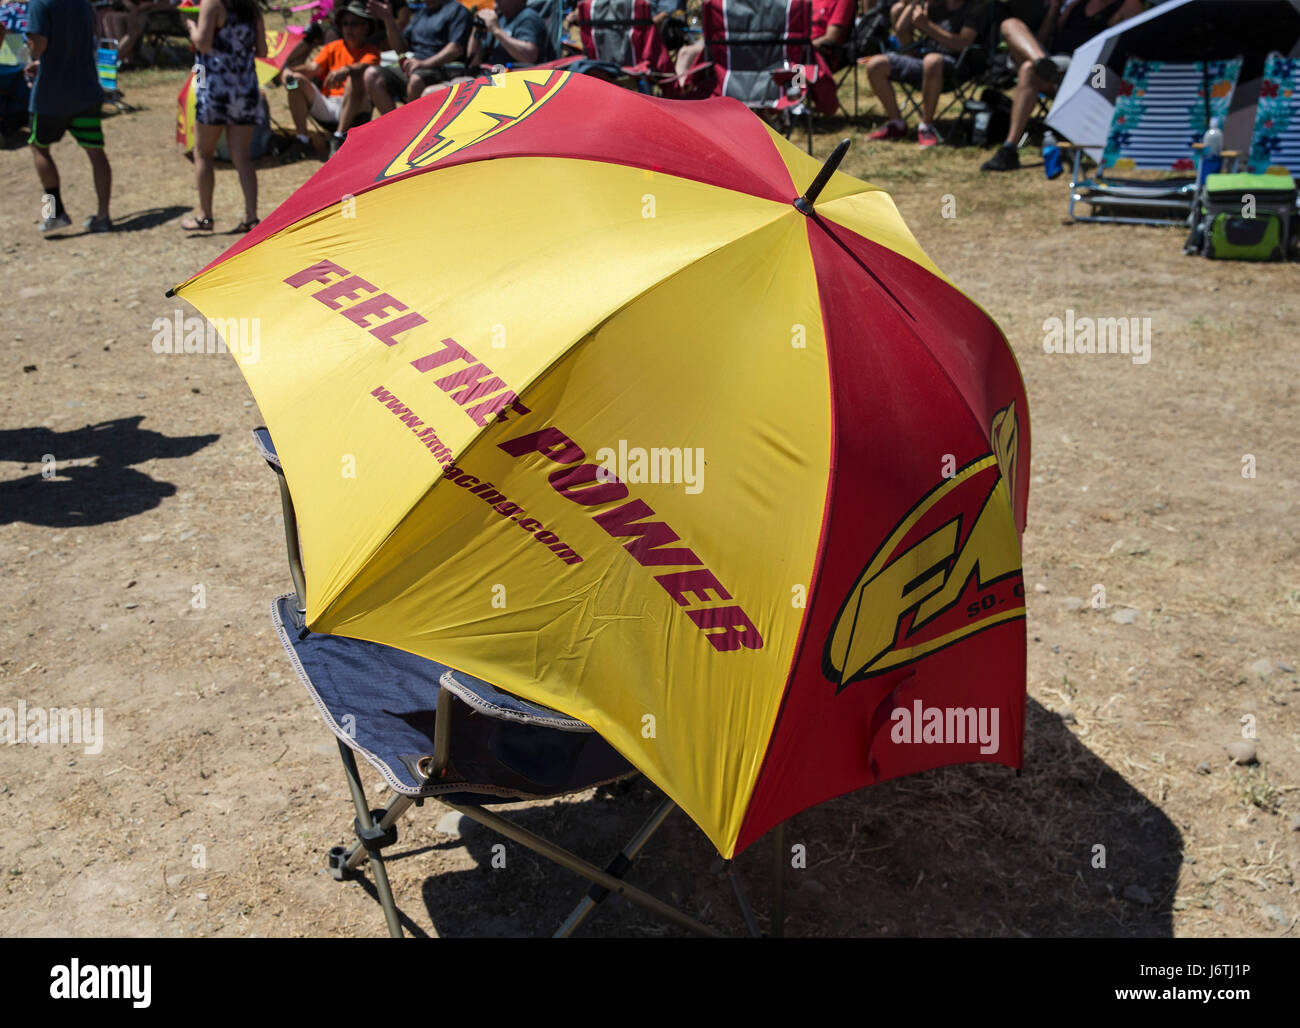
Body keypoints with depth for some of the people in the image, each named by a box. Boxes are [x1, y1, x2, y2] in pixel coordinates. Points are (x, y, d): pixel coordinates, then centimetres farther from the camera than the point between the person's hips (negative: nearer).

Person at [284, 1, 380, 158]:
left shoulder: (370, 51, 7)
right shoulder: (333, 47, 19)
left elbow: (365, 66, -18)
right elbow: (313, 67, 4)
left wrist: (346, 70, -40)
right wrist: (290, 70, -16)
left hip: (353, 109, -4)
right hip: (326, 105, 4)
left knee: (357, 77, -31)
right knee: (297, 80, -14)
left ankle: (340, 136, -34)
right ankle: (302, 138, -21)